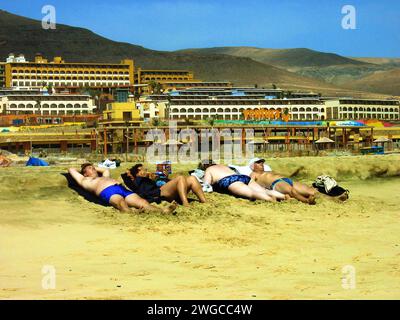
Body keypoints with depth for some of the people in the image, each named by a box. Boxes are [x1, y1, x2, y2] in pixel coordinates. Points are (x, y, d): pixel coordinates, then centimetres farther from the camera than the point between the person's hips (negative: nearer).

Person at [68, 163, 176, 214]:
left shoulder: (104, 177, 45)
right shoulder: (85, 180, 28)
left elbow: (106, 170, 66)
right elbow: (71, 170, 35)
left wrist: (95, 168, 63)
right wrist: (83, 169, 52)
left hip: (122, 188, 5)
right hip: (107, 191, -5)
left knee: (142, 202, -25)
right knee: (121, 203, -41)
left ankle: (163, 211, -52)